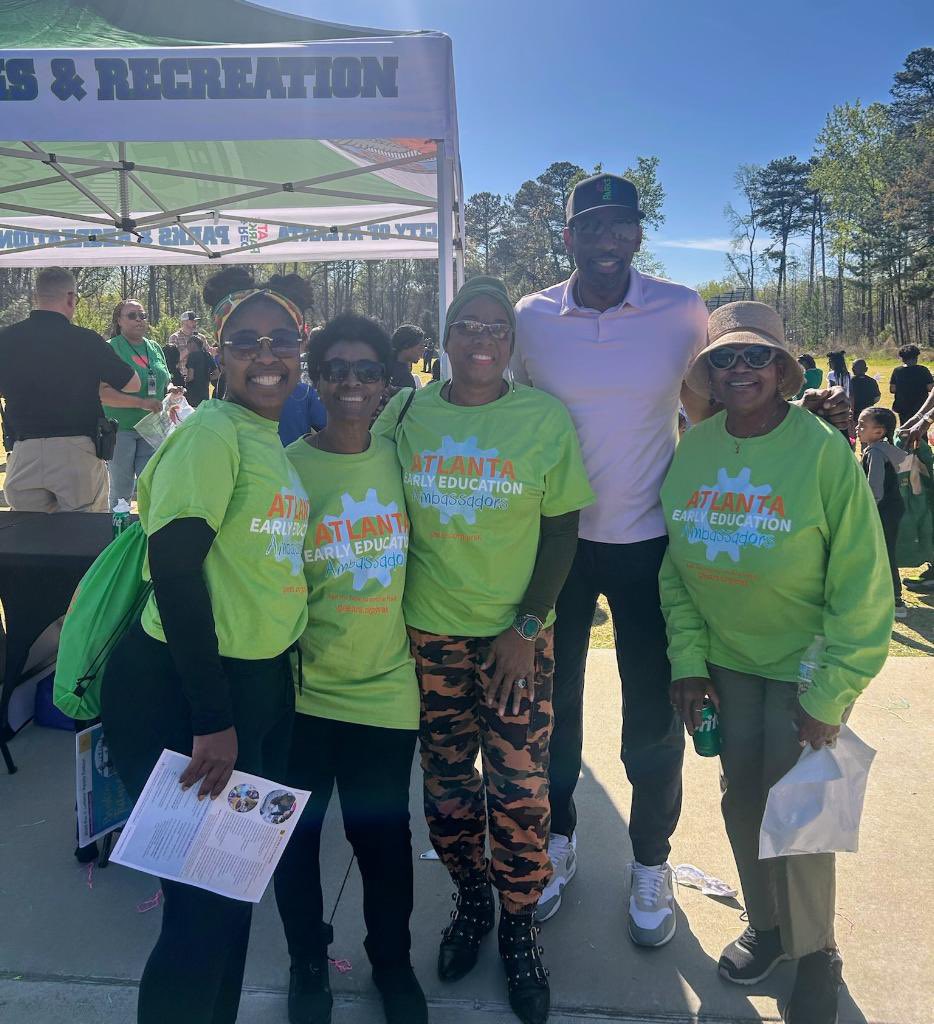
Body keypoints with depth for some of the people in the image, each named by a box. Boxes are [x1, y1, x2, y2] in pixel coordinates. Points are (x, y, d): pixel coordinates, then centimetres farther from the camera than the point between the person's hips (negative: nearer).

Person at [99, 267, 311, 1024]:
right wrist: (212, 720, -21)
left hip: (260, 684, 8)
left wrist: (277, 677, 12)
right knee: (203, 906, 3)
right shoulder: (211, 431, -16)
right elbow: (174, 567, -22)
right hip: (180, 691, -8)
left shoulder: (275, 438, 9)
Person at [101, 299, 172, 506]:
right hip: (121, 429, -4)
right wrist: (142, 403, -25)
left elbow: (166, 382, 21)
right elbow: (102, 392, -17)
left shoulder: (155, 348, 10)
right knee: (121, 492, 7)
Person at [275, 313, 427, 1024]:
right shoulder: (288, 467, -9)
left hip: (386, 686, 2)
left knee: (384, 835, 14)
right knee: (297, 833, 14)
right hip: (305, 691, -2)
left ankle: (392, 959, 41)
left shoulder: (398, 458, 0)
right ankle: (308, 963, 41)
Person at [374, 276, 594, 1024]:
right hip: (429, 632, 2)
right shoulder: (405, 414, 0)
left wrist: (525, 628, -9)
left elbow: (563, 531, -3)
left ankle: (519, 924, 27)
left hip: (516, 636, -2)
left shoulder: (546, 419, -5)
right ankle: (471, 899, 38)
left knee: (518, 786, 3)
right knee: (446, 777, 13)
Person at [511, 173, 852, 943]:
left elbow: (711, 414, 5)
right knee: (551, 701, 15)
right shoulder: (532, 318, -4)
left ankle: (651, 863, 34)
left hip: (649, 542, -1)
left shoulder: (683, 311, -7)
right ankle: (558, 841, 40)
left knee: (653, 716, 9)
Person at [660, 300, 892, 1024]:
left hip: (803, 666, -4)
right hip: (726, 661, 4)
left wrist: (829, 697, -14)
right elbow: (674, 566, 3)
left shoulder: (824, 451, -17)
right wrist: (689, 660, -3)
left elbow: (862, 587, -14)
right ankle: (766, 925, 37)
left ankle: (815, 953, 28)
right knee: (741, 797, 11)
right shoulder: (694, 449, -4)